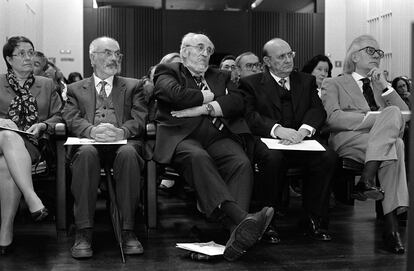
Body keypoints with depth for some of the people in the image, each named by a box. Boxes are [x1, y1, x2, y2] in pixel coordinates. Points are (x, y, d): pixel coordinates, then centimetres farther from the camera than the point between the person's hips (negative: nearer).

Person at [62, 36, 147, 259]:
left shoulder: (133, 86, 22)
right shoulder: (76, 89, 23)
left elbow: (140, 119, 5)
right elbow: (71, 119, 5)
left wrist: (121, 132, -18)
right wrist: (92, 130, -19)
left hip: (123, 142, 0)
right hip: (90, 143, 0)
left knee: (128, 154, -36)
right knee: (86, 153, -36)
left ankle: (127, 230, -31)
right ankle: (83, 233, -32)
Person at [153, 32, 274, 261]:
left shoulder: (221, 77, 30)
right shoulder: (167, 71, 19)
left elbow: (237, 103, 8)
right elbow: (177, 94, -6)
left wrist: (203, 108, -4)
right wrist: (210, 96, 6)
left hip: (219, 137, 4)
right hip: (182, 138, -3)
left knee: (242, 163, -29)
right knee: (198, 157, -38)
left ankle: (237, 233, -46)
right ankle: (241, 217, -54)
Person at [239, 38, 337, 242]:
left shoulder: (306, 81, 21)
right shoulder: (250, 83, 9)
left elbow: (318, 110, 6)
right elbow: (250, 116, -6)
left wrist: (303, 130, -16)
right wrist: (277, 129, -23)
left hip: (301, 140, 3)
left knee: (328, 156, -26)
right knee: (273, 158, -37)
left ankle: (313, 220, -13)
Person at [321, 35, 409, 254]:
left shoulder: (381, 86, 33)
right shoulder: (334, 84, 17)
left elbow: (405, 115, 18)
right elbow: (332, 118, -4)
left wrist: (385, 87, 8)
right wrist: (373, 118, -13)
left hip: (386, 140, 4)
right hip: (347, 140, -4)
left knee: (392, 112, -31)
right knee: (394, 145, -33)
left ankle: (367, 179, -40)